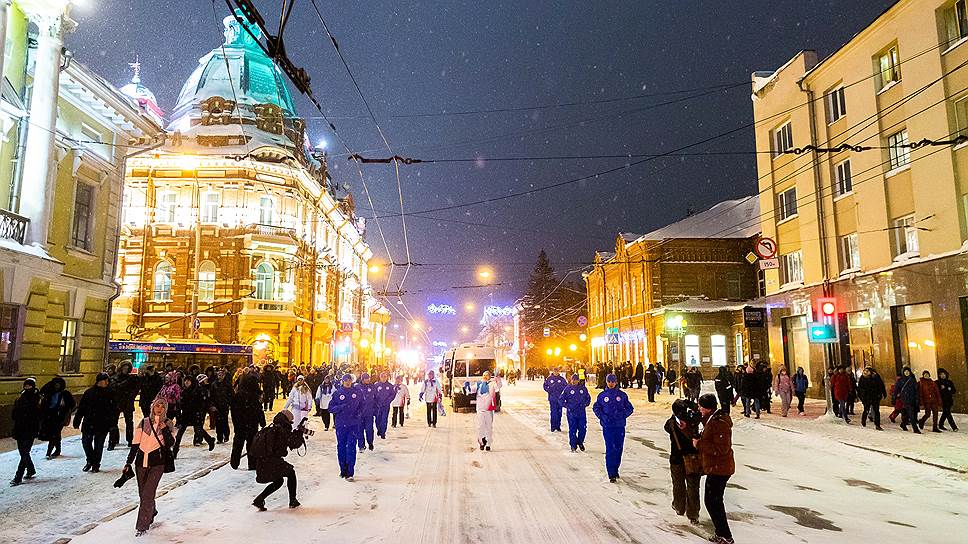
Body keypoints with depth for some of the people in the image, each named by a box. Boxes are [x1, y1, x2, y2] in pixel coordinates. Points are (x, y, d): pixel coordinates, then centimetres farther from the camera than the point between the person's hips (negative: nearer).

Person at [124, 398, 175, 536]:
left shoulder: (168, 424, -1)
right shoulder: (144, 422, 4)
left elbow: (170, 443, -11)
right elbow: (135, 444, 7)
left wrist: (164, 428, -20)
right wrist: (128, 463, 5)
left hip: (157, 463, -3)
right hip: (141, 461, 4)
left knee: (147, 494, -9)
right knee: (143, 494, 14)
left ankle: (142, 526, -2)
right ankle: (151, 514, 41)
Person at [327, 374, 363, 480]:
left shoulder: (357, 392, 6)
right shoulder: (337, 393, 2)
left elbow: (361, 405, 15)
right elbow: (331, 408, 0)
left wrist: (359, 413, -3)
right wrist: (342, 407, -15)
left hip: (354, 424, 0)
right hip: (340, 424, 0)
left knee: (351, 447, -5)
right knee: (341, 447, 7)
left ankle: (349, 473, -3)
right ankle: (343, 470, 20)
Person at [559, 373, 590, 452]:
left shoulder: (583, 388, 3)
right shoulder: (567, 389, -3)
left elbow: (588, 398, 15)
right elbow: (561, 400, 0)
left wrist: (584, 405, 0)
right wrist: (567, 406, -10)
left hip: (582, 413, 2)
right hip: (571, 414, -2)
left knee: (583, 429, 4)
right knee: (572, 430, 1)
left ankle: (580, 443, 28)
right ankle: (573, 446, 14)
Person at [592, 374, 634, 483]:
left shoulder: (622, 395, 2)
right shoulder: (602, 395, 2)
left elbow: (630, 408, 9)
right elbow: (595, 408, 11)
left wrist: (623, 415, -7)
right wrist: (602, 417, -4)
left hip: (620, 426, 2)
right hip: (607, 427, -1)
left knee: (619, 449, 9)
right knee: (610, 449, -6)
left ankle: (615, 469, 28)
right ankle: (611, 474, -3)